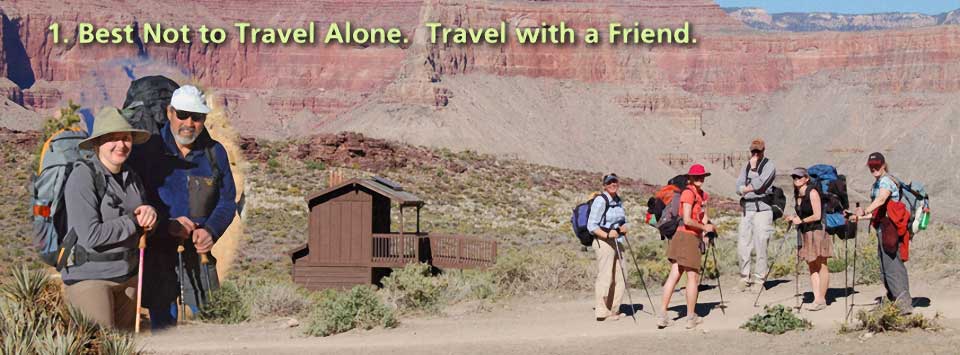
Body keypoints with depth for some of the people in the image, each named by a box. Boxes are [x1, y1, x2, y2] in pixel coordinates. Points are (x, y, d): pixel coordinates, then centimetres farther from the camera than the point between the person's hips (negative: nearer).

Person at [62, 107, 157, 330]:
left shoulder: (132, 178, 9)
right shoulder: (83, 177, -13)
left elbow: (144, 228, 17)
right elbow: (91, 236, -22)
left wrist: (150, 214, -7)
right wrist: (134, 220, -12)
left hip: (128, 276, 7)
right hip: (89, 276, -7)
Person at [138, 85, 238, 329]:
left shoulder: (215, 152, 9)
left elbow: (227, 201, 9)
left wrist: (210, 231, -10)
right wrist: (167, 225, -17)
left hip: (199, 253, 2)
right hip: (157, 253, -2)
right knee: (163, 322, 2)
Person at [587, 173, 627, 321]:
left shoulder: (618, 201, 14)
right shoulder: (600, 201, -12)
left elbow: (623, 220, 26)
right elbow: (591, 225, -15)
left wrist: (624, 227, 3)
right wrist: (606, 234, -28)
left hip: (616, 242, 8)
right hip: (603, 242, -8)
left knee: (618, 278, 10)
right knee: (605, 277, -10)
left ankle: (613, 309, 20)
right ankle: (602, 312, -5)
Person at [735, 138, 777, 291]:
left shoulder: (769, 165, 0)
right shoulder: (746, 167, 17)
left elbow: (759, 184, -14)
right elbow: (738, 187, 6)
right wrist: (752, 188, -10)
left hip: (762, 210, -5)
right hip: (746, 210, 5)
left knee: (760, 245, -6)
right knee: (742, 245, 3)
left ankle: (759, 280, 0)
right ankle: (744, 278, 13)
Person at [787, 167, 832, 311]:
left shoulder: (812, 193, -12)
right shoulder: (797, 195, 11)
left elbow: (817, 216, -16)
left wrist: (801, 221, -10)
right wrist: (794, 218, 8)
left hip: (818, 231, -9)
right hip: (806, 233, 9)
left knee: (821, 265, -4)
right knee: (812, 266, 6)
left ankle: (821, 300, -2)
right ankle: (816, 298, 7)